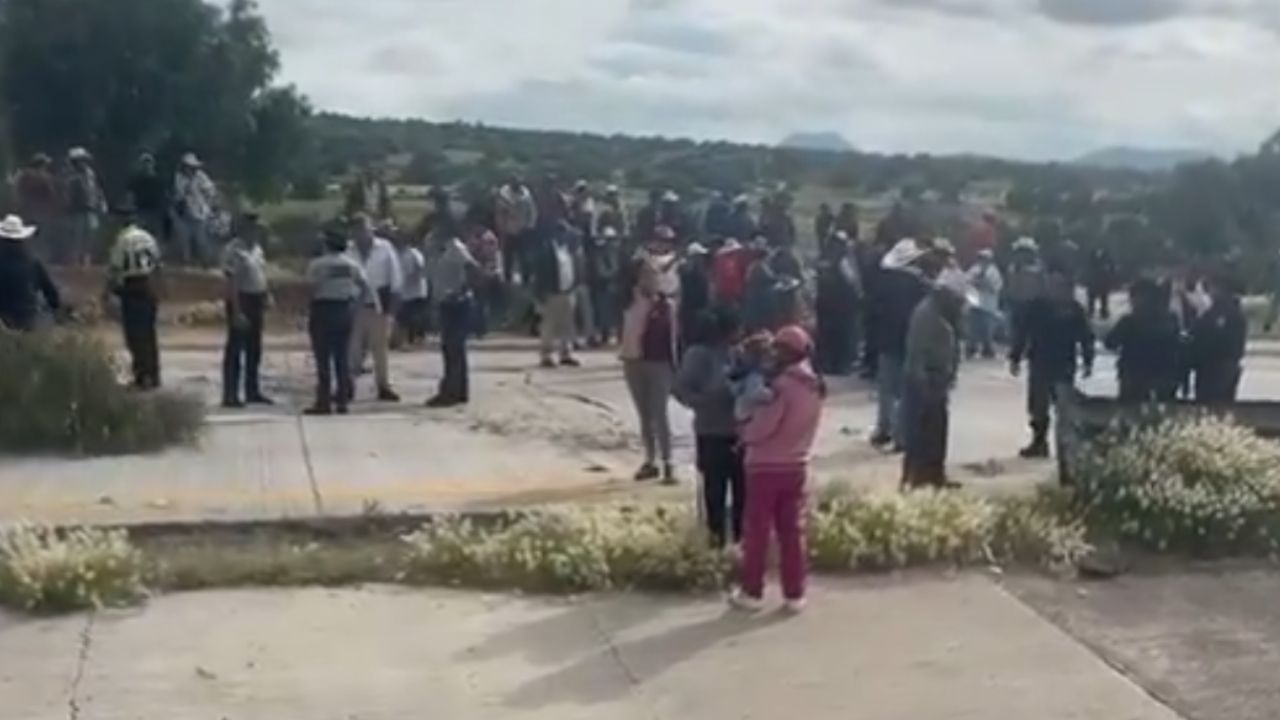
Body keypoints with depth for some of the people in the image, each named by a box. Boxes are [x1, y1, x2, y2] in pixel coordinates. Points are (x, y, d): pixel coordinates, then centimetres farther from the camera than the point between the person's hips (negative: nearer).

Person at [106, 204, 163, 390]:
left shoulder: (123, 239, -11)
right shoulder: (148, 238, 9)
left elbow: (115, 267, -12)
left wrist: (110, 288, -2)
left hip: (132, 289, -7)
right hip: (150, 288, 7)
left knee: (135, 334, -3)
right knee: (149, 334, 13)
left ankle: (142, 376, -6)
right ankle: (153, 376, 18)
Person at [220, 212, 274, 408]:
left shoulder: (257, 248, 12)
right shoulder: (234, 250, -16)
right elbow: (232, 283, -20)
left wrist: (267, 296, 8)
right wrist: (237, 311, -24)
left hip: (256, 300, 9)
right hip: (241, 300, -9)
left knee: (254, 349, 14)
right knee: (235, 349, -4)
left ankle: (252, 391, 23)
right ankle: (230, 395, 0)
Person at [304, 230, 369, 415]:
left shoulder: (317, 264, -8)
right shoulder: (352, 264, 6)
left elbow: (311, 287, -16)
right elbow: (366, 289, 0)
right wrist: (355, 305, 4)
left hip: (323, 310, -4)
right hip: (345, 310, 5)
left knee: (323, 360, -1)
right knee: (343, 358, 9)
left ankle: (324, 402, -2)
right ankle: (342, 401, 10)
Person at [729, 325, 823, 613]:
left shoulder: (783, 385, -19)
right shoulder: (816, 387, 6)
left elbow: (763, 426, -19)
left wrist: (744, 432, 0)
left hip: (765, 467, -6)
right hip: (796, 467, 6)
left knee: (756, 530, 4)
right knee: (793, 531, 10)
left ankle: (752, 592, 10)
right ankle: (794, 594, 12)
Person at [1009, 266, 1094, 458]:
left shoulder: (1074, 309, -4)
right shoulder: (1037, 306, -3)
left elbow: (1085, 337, 1)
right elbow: (1023, 332, 0)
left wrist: (1087, 361, -2)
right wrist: (1015, 357, -1)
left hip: (1064, 365, -1)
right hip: (1040, 363, 1)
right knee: (1037, 406, 6)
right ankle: (1039, 442, 16)